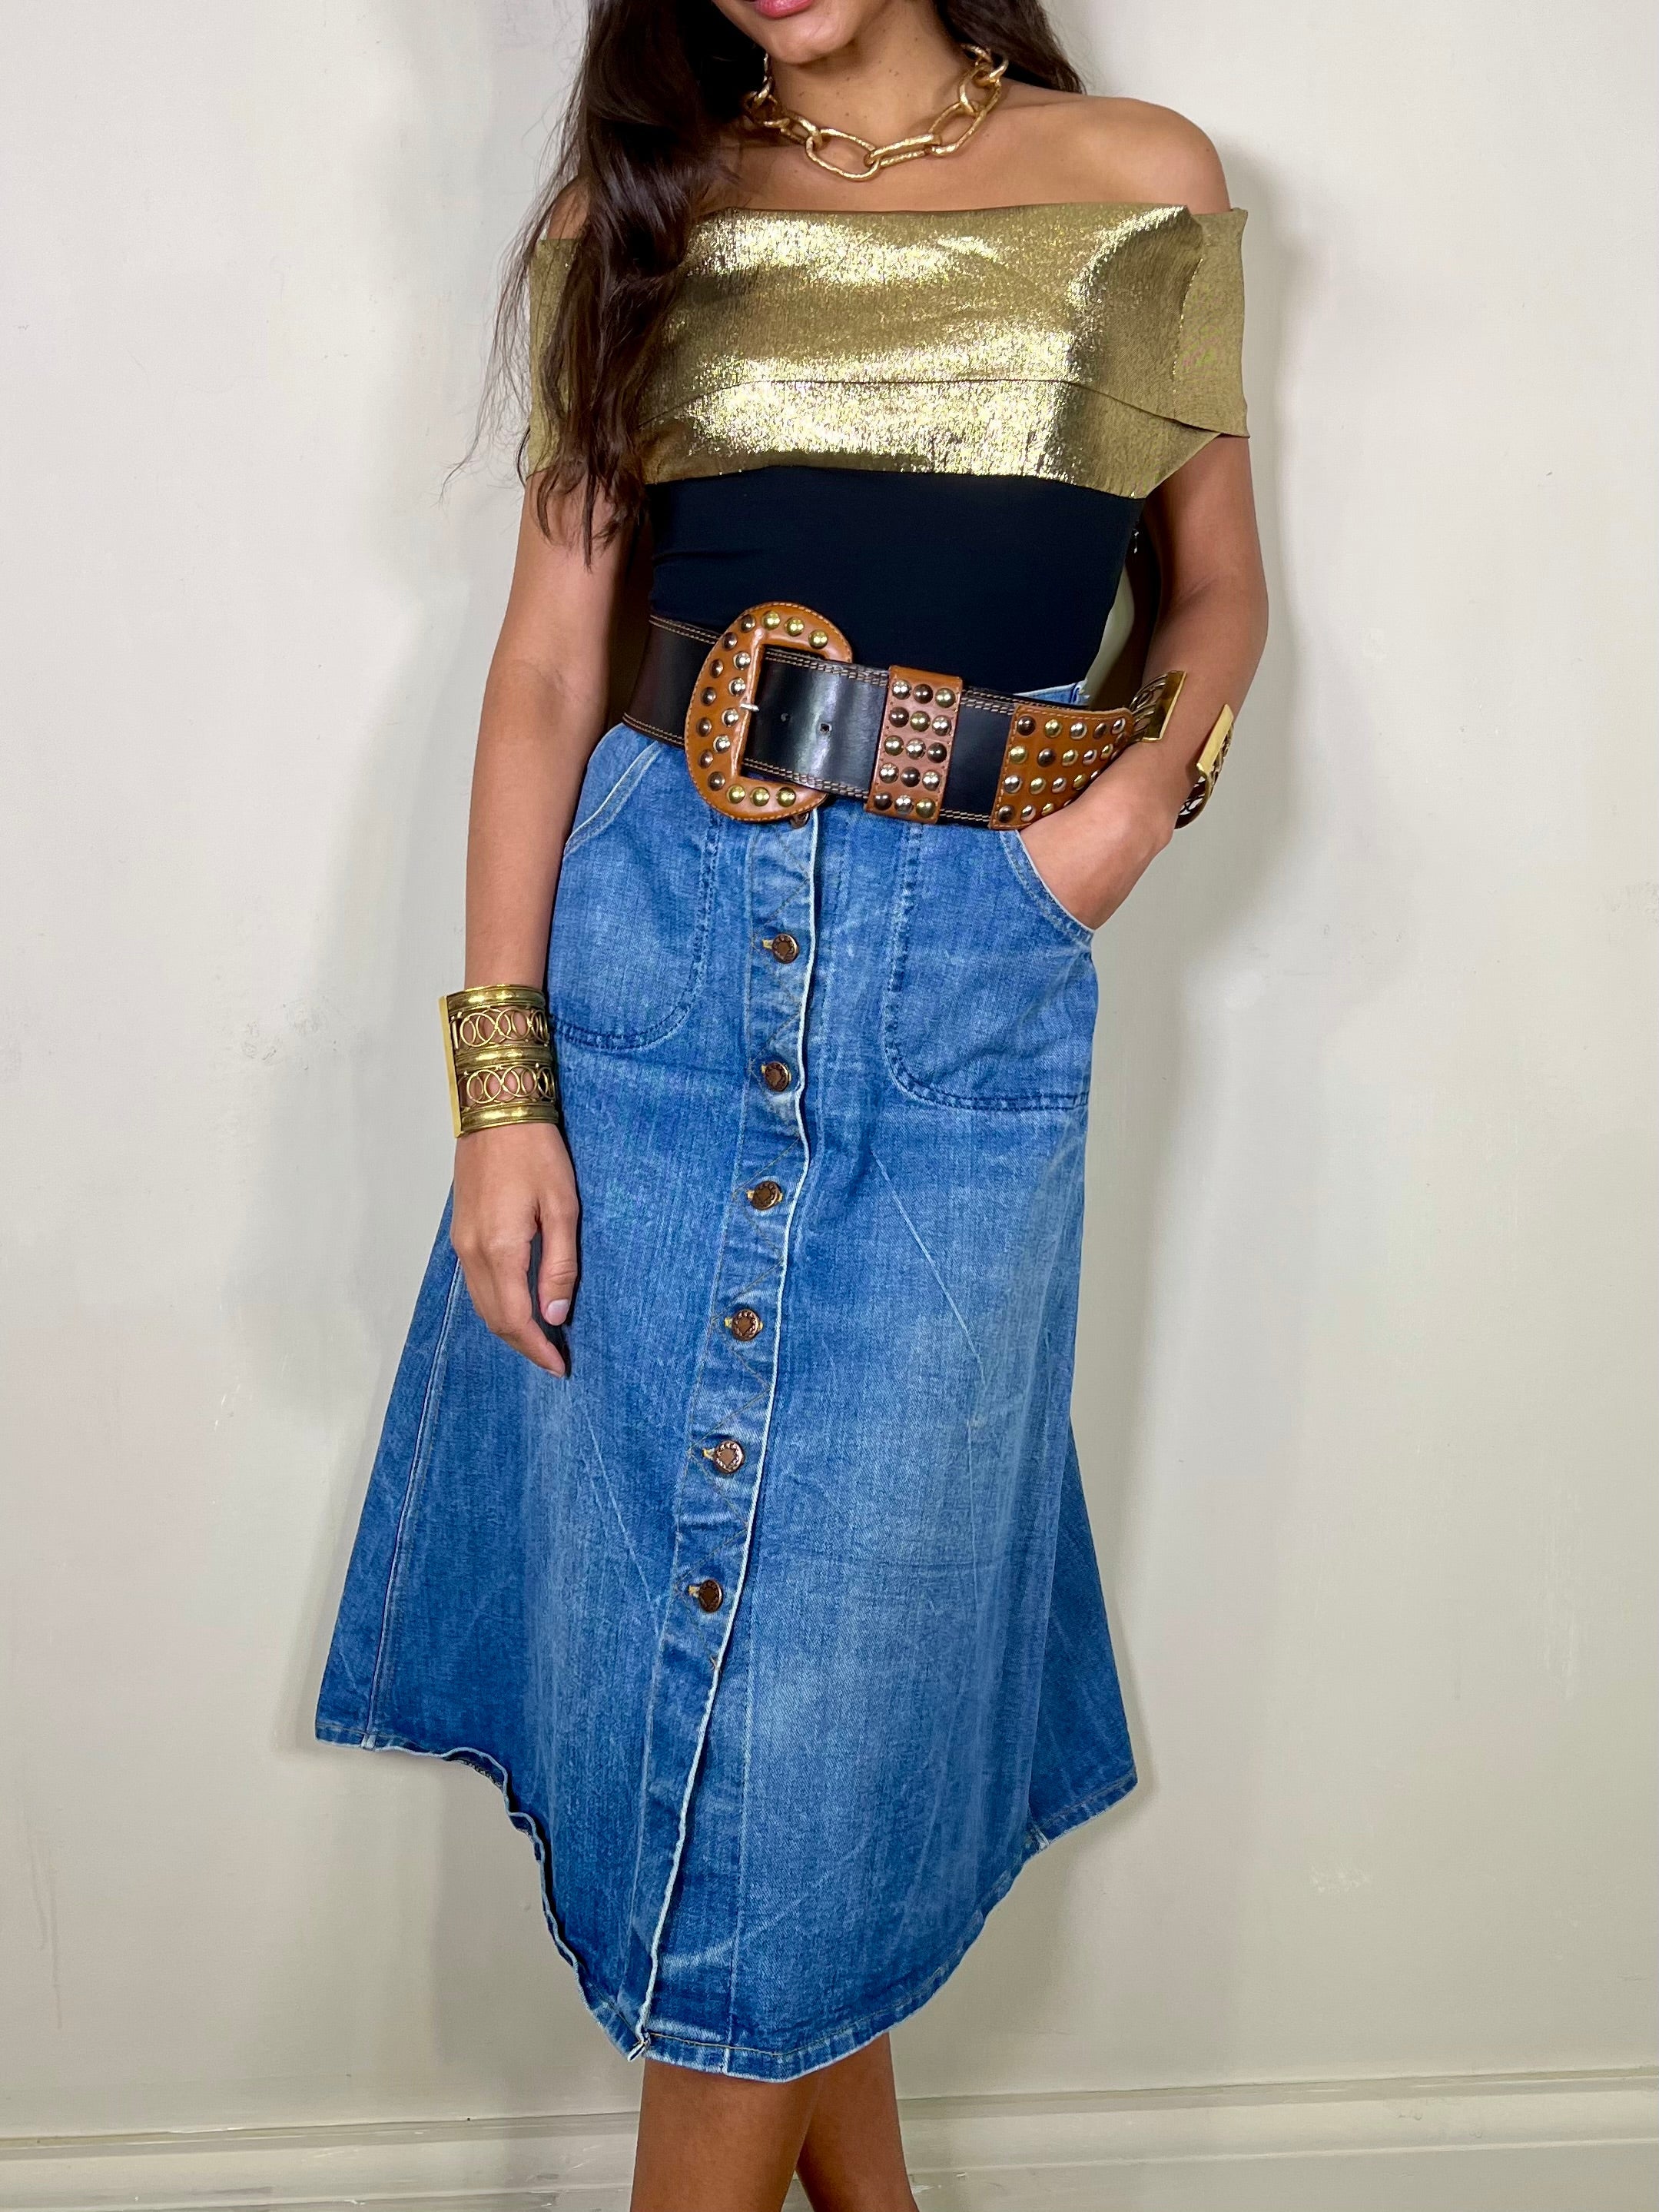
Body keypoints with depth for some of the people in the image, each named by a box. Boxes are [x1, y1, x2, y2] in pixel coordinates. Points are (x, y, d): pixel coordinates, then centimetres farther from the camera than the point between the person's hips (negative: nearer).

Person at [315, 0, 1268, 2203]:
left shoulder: (1147, 183, 7)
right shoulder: (649, 202, 8)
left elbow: (1215, 588, 16)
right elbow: (548, 661, 2)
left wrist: (1146, 790, -7)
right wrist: (503, 1082, -5)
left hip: (973, 972, -1)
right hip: (656, 932, 2)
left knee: (827, 1632, 3)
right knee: (664, 1590, 8)